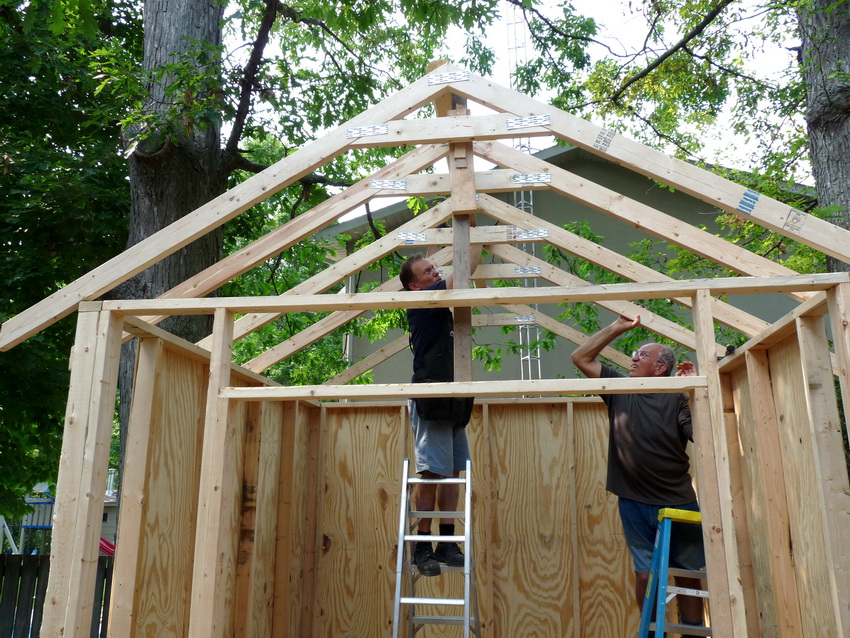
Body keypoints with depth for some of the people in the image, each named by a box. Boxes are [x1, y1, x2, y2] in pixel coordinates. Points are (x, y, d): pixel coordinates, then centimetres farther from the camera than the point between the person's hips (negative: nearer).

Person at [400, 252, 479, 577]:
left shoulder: (441, 309, 18)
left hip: (451, 402, 9)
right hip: (430, 401, -9)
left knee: (453, 470, 6)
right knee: (432, 472, -8)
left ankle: (447, 543, 11)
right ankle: (422, 547, 0)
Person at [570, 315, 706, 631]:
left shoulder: (677, 400, -4)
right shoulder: (620, 390, 5)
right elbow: (580, 357, 5)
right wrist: (618, 327, 2)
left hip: (679, 503, -2)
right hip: (634, 504, 2)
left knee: (688, 576, 8)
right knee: (645, 575, 7)